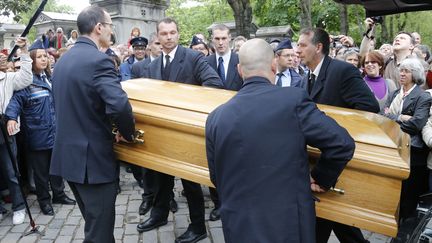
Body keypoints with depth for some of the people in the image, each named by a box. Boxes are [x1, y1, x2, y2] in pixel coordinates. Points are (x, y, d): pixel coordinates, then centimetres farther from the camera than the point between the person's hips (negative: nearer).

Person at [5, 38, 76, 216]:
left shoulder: (51, 77, 11)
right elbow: (16, 100, -22)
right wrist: (11, 117, -38)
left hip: (55, 131, 6)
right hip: (38, 133, -6)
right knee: (41, 170, 7)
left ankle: (59, 194, 32)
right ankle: (44, 200, 21)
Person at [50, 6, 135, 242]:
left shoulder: (63, 59, 10)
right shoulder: (98, 60, -18)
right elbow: (120, 106, -31)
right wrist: (128, 133, -11)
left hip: (68, 153, 9)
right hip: (93, 157, -9)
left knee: (93, 223, 24)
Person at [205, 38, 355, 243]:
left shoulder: (216, 117, -2)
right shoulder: (293, 99, -13)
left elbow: (217, 179, 7)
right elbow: (342, 144, -12)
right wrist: (321, 178, 6)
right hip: (288, 224, -2)